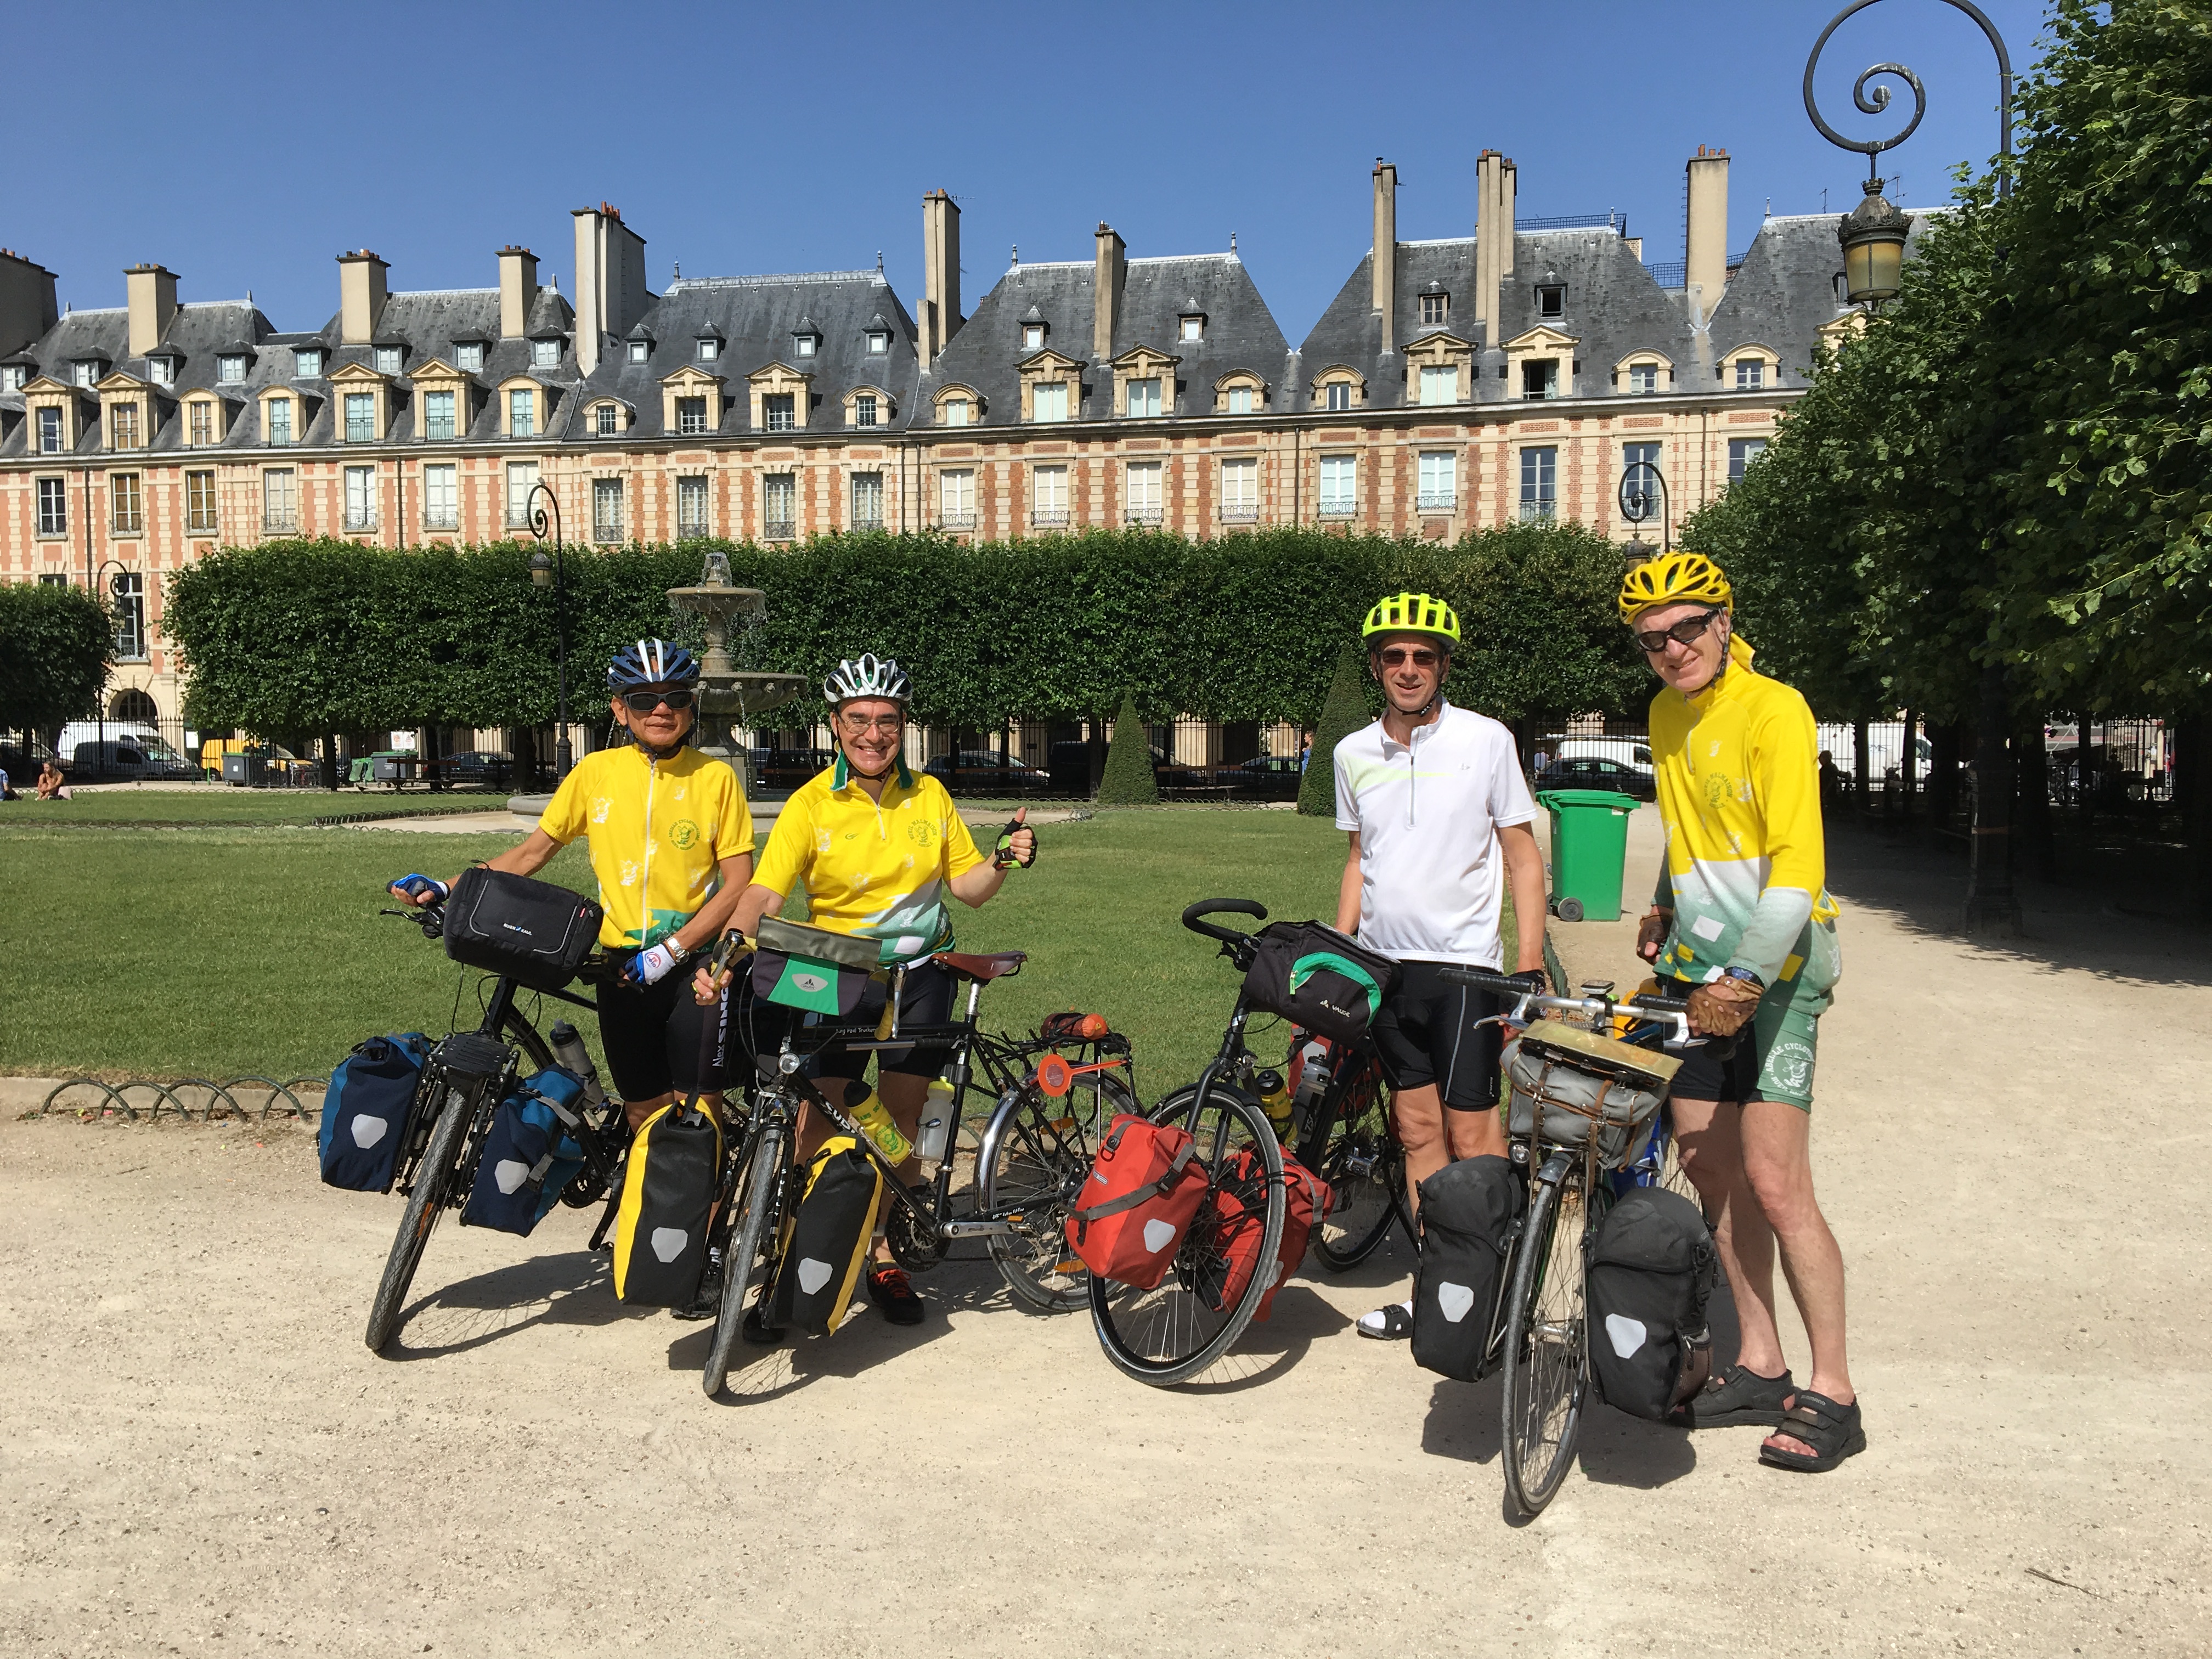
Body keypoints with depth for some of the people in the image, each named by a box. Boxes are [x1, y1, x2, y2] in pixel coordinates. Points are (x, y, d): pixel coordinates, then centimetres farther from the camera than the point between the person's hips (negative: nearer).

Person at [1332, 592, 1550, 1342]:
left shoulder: (1485, 739, -5)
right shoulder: (1354, 753, 7)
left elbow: (1522, 855, -2)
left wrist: (1529, 963, -9)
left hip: (1462, 963, -4)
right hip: (1386, 964, 5)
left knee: (1472, 1134, -3)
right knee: (1417, 1128, 10)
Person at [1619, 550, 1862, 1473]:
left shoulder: (1773, 711, -12)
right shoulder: (1667, 715, 12)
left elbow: (1797, 863, -20)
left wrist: (1746, 977, -27)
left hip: (1773, 970, -7)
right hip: (1697, 968, 7)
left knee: (1773, 1181, -10)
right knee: (1710, 1169, 8)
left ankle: (1832, 1393, 3)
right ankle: (1760, 1368, 20)